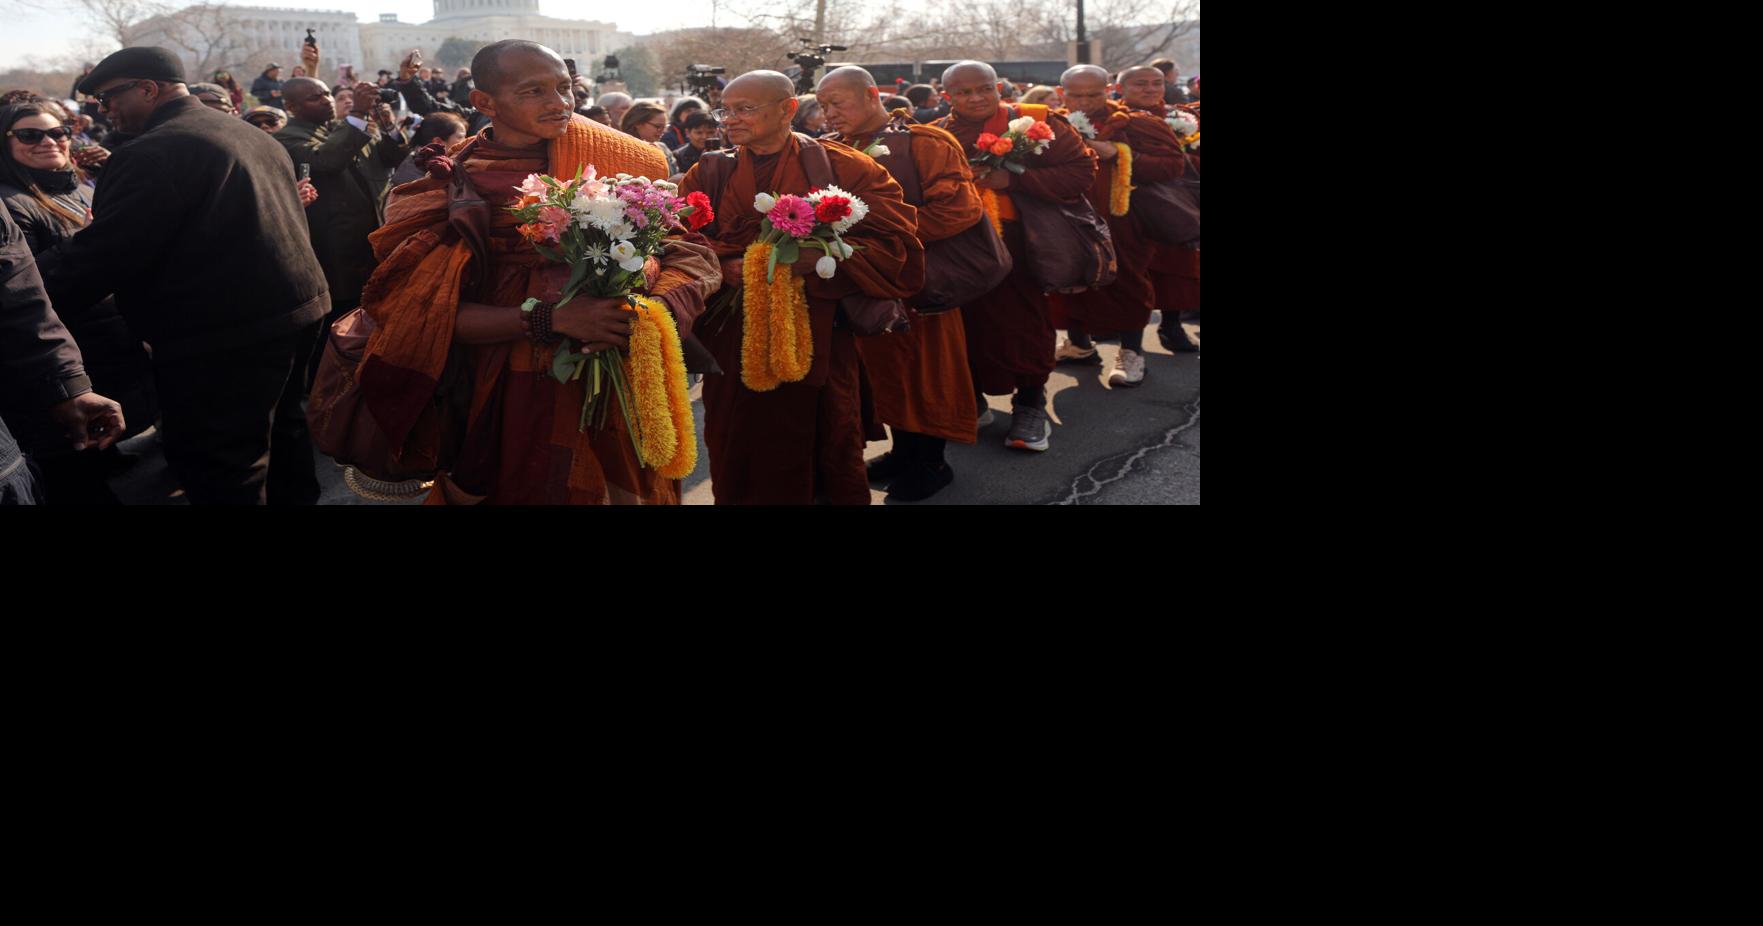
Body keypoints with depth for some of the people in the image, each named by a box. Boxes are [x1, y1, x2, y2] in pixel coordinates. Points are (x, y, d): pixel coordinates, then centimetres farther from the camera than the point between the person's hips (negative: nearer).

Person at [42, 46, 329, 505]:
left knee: (222, 477, -2)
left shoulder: (153, 154, -16)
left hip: (223, 332, -10)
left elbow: (101, 254, -19)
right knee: (282, 433, 23)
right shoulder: (252, 135, 15)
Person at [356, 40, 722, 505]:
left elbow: (690, 255, -5)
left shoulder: (616, 157, -2)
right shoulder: (453, 184, -6)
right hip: (509, 393, -2)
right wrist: (549, 317, -24)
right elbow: (431, 315, -12)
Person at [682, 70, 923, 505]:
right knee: (738, 474, 9)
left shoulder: (842, 168, -1)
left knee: (825, 470, 8)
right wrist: (723, 268, -22)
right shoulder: (708, 173, 10)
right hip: (733, 349, 2)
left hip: (818, 347, -2)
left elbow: (898, 250, -10)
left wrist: (813, 260, -23)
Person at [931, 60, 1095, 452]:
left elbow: (1081, 170, -7)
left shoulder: (1036, 122, -2)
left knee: (1022, 323, -1)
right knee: (966, 324, 6)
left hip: (1019, 247, -2)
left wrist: (1014, 180, -17)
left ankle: (1030, 405, 18)